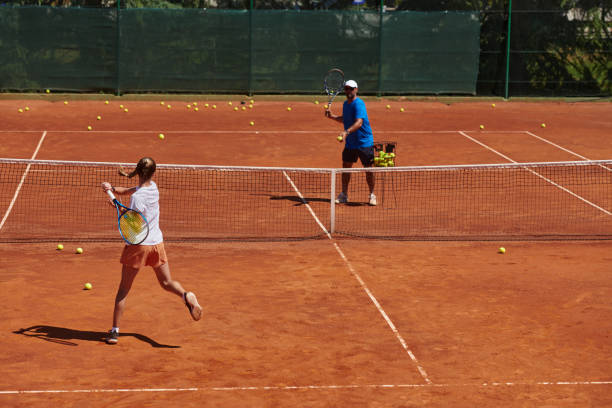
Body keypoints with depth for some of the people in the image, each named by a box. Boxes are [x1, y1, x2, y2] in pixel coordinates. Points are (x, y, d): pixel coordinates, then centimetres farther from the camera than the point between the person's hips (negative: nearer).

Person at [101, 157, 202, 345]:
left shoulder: (138, 197, -19)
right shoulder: (153, 187, 2)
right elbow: (128, 191, 11)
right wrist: (112, 188, -4)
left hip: (138, 245, -5)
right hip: (157, 243, 5)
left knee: (124, 288, 7)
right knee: (167, 282, 15)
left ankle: (115, 331, 9)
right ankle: (186, 296, -18)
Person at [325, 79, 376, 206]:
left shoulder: (358, 104, -19)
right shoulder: (346, 104, 7)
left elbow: (359, 122, -33)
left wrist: (346, 132, -47)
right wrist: (332, 116, 10)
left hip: (364, 142, -7)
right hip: (350, 143, 7)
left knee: (368, 169, -2)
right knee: (346, 167, 7)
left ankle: (372, 195, 13)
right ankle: (344, 195, 18)